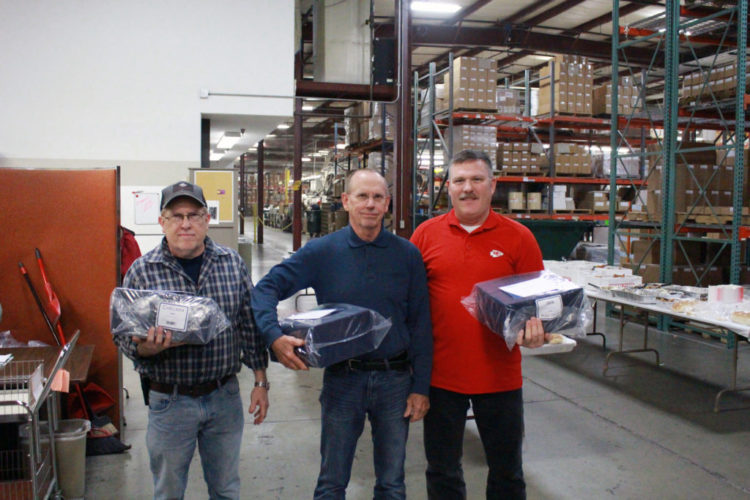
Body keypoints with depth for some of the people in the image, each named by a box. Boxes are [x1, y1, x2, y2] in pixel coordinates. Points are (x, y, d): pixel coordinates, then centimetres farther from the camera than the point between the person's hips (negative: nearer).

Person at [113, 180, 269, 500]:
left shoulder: (232, 263, -1)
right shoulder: (142, 271, -7)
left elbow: (250, 325, 5)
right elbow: (123, 336, -4)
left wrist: (260, 381, 5)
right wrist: (147, 347, -26)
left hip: (225, 397, 2)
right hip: (169, 400, -1)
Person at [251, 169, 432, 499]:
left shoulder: (407, 255, -1)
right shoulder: (322, 252, -4)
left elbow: (420, 325, 1)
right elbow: (266, 288, -6)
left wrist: (420, 387, -2)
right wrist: (275, 336, -24)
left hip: (395, 378, 1)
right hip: (342, 378, -1)